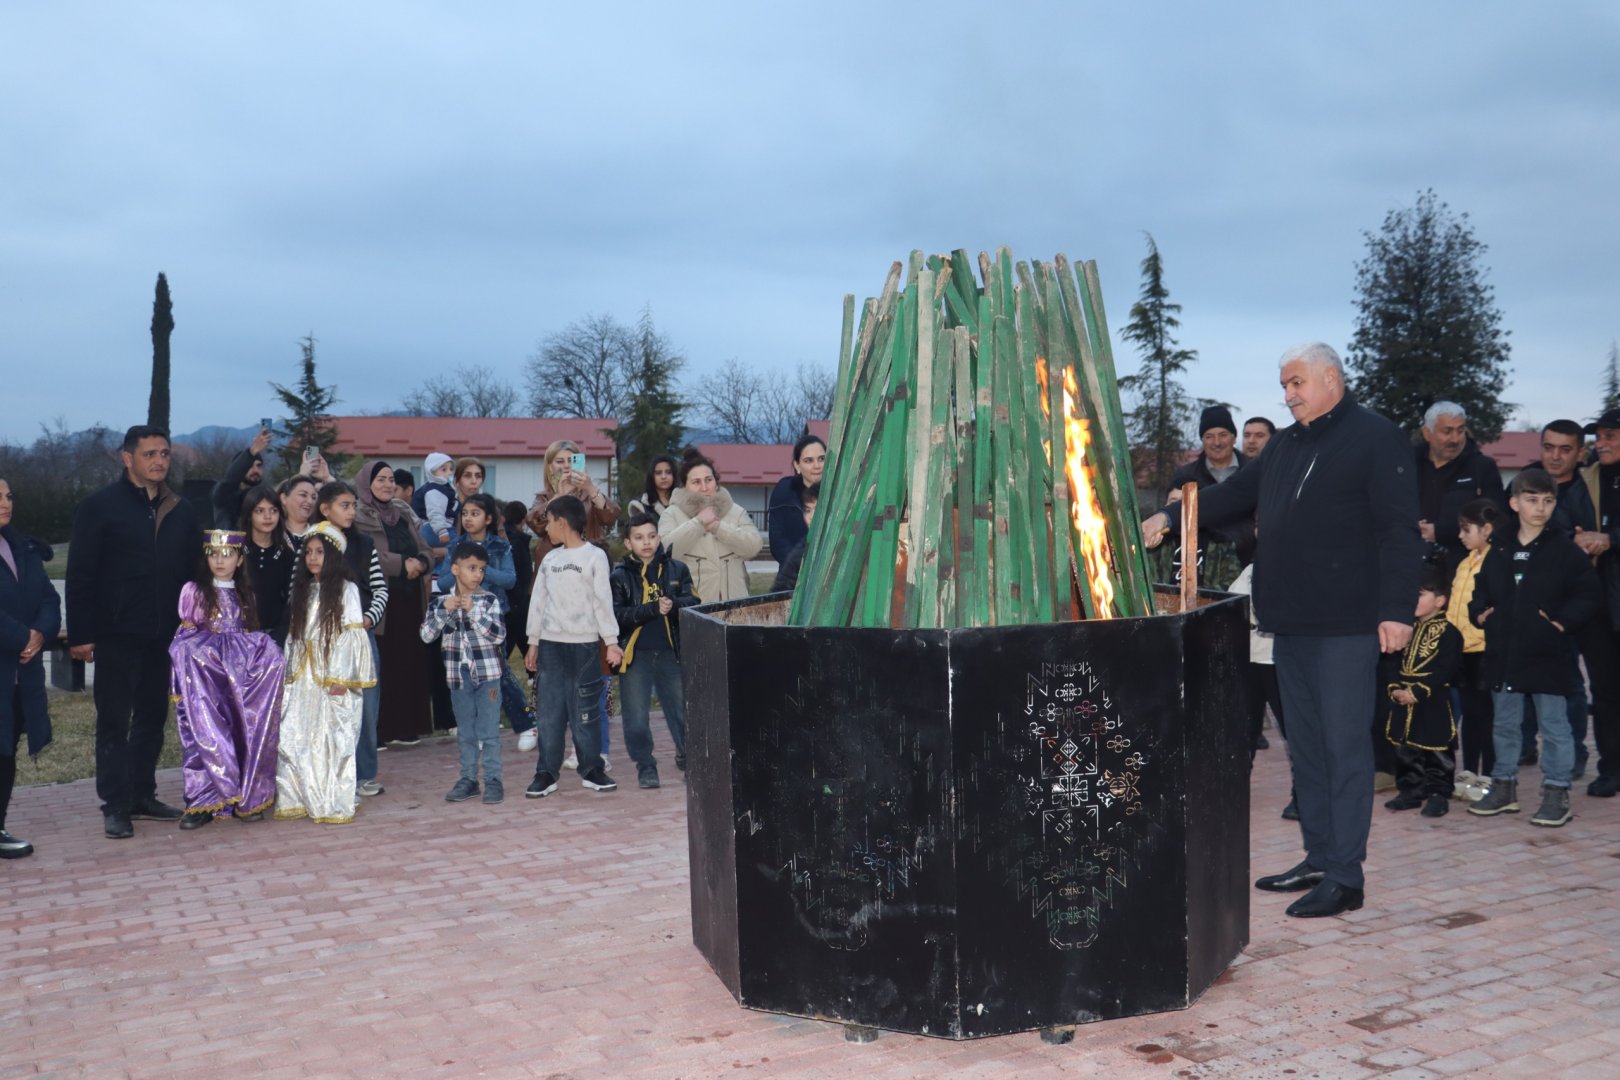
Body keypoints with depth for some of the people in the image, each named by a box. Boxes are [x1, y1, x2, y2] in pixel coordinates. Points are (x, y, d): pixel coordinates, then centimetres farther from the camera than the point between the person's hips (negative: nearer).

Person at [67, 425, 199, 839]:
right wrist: (80, 634, -12)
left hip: (164, 634, 5)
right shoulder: (100, 506, -4)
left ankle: (143, 796, 21)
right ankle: (115, 805, 6)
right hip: (117, 634, -5)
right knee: (114, 720, 1)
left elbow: (194, 571, 13)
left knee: (153, 716, 11)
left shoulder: (180, 511, 10)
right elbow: (80, 575, -7)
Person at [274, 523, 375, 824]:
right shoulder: (302, 591, 15)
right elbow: (293, 636, 15)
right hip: (302, 678, 6)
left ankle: (335, 805, 1)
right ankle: (296, 801, 11)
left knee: (332, 740, -5)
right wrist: (286, 677, 11)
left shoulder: (345, 589, -3)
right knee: (292, 739, 2)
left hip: (333, 678, -6)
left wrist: (340, 678, -15)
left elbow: (350, 635, -9)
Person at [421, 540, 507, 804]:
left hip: (487, 674, -2)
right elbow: (426, 635, -3)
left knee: (489, 731, 0)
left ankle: (493, 779, 7)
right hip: (458, 675, 3)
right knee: (465, 732, 12)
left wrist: (473, 611, -20)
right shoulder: (442, 601, 3)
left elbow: (499, 634, -12)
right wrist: (445, 611, -16)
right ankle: (468, 779, 21)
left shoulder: (489, 600, -4)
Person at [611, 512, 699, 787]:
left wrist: (674, 605, -23)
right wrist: (653, 609, -21)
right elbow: (617, 615, -11)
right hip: (635, 654, -1)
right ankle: (645, 766, 18)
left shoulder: (677, 569, 6)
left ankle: (687, 756, 30)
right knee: (636, 717, 1)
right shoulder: (620, 576, 0)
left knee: (682, 710, 7)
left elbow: (692, 603, -1)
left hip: (671, 652, 1)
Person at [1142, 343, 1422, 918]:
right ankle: (1319, 859, 23)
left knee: (1344, 746, -4)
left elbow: (1399, 530, -12)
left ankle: (1345, 876, 1)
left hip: (1346, 626, -8)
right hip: (1290, 623, 8)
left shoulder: (1376, 439, -6)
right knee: (1305, 746, 13)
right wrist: (1172, 518, 9)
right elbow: (1235, 496, 22)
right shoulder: (1284, 445, 17)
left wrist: (1397, 610, -18)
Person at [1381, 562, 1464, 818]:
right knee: (1406, 749, 12)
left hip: (1433, 704, -7)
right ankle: (1411, 790, 23)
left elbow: (1445, 669, -16)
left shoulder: (1447, 632, -10)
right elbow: (1392, 661, 8)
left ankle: (1438, 794, 11)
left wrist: (1417, 692, -20)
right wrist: (1394, 688, -7)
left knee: (1437, 750, 2)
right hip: (1402, 702, 7)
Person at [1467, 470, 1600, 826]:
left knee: (1553, 724, 4)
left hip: (1547, 654, -4)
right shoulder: (1500, 549, 7)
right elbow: (1483, 589, 19)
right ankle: (1504, 786, 25)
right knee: (1505, 723, 14)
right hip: (1503, 653, 4)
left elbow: (1588, 593, -3)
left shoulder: (1565, 550, -5)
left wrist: (1565, 619, -14)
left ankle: (1556, 792, 12)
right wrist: (1479, 611, 2)